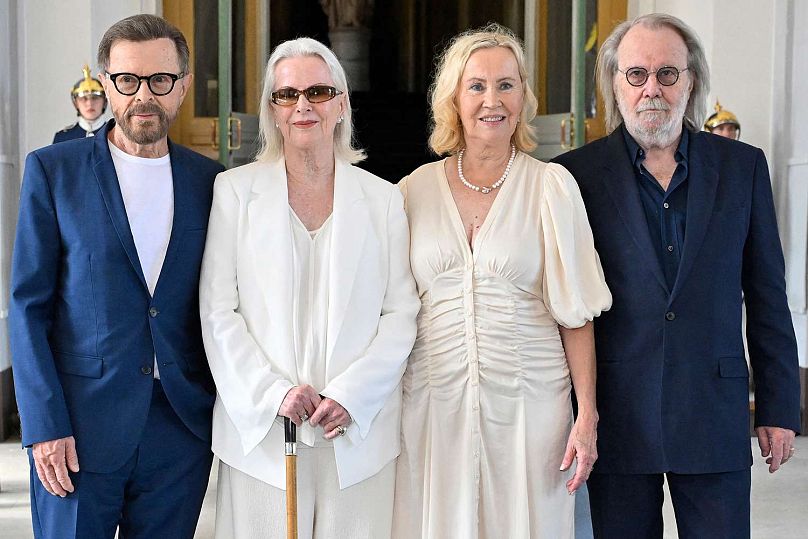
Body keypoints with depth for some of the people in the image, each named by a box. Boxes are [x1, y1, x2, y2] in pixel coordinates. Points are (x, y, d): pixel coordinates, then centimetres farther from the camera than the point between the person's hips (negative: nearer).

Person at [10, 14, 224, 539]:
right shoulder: (52, 170, -1)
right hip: (78, 432, -2)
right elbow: (29, 305, -3)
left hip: (181, 431, 2)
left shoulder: (209, 181, 6)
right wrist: (44, 426, -9)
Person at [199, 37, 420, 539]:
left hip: (359, 428, 1)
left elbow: (401, 314, 4)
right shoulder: (235, 190, 4)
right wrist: (273, 393, -11)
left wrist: (351, 395, -9)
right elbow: (218, 312, 0)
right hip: (261, 426, -1)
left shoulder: (383, 198, 7)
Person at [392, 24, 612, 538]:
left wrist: (587, 417, -6)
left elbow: (576, 314, -1)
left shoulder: (552, 186, -1)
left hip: (528, 399, -1)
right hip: (433, 399, 2)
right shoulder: (416, 190, 4)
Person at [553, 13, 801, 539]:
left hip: (714, 413, 1)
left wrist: (779, 408, 5)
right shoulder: (577, 174, 0)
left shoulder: (743, 166, 5)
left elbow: (767, 296, 7)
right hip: (617, 415, -1)